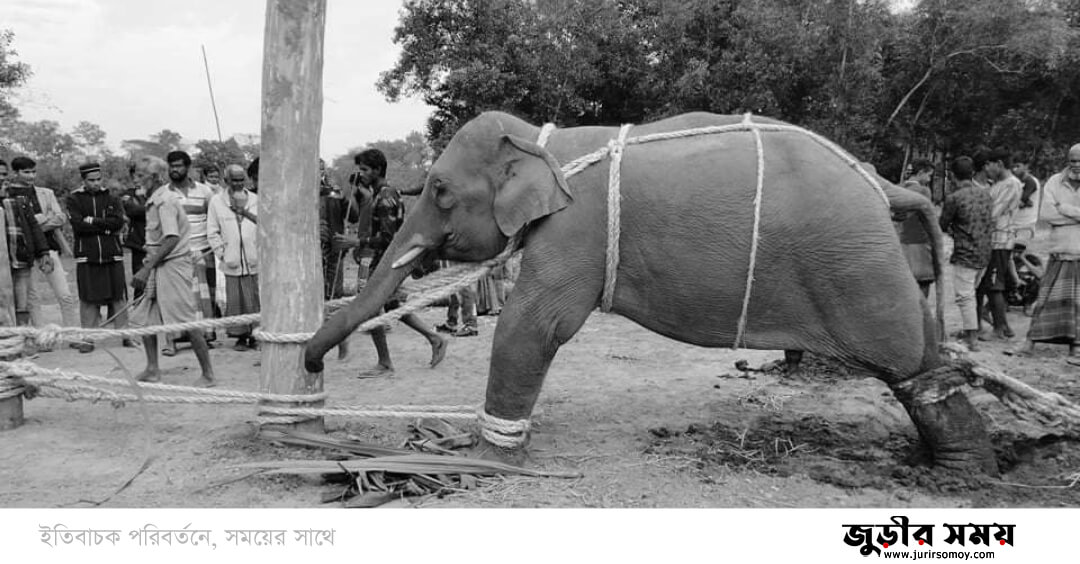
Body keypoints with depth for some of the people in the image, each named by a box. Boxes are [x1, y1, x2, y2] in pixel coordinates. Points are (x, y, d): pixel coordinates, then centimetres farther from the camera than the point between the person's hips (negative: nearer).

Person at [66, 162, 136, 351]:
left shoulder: (111, 198, 9)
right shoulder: (73, 199, 4)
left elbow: (118, 222, -6)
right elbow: (78, 225, -9)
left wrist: (93, 221, -11)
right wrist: (105, 227, -9)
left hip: (113, 255, 1)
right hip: (86, 256, -1)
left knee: (118, 297, 3)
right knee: (88, 299, 0)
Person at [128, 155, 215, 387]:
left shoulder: (165, 199, -15)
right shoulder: (155, 199, 14)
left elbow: (172, 239, -22)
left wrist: (147, 268, -21)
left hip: (173, 265, -10)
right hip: (161, 267, 10)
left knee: (187, 322, -7)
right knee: (143, 317, 12)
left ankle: (208, 374, 0)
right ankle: (152, 369, 21)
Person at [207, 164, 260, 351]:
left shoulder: (255, 199, 7)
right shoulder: (217, 201, 5)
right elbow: (212, 232, 6)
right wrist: (222, 253, 0)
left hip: (254, 261, 0)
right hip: (232, 263, 0)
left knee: (255, 299, -1)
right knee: (235, 300, 0)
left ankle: (255, 335, 7)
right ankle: (240, 336, 10)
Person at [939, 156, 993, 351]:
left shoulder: (954, 198, -15)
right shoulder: (985, 194, 6)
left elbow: (942, 225, -4)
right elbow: (990, 221, 16)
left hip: (965, 253, -7)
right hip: (984, 252, 7)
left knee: (964, 296, -2)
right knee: (970, 293, 19)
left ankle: (972, 340, -3)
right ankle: (970, 332, 25)